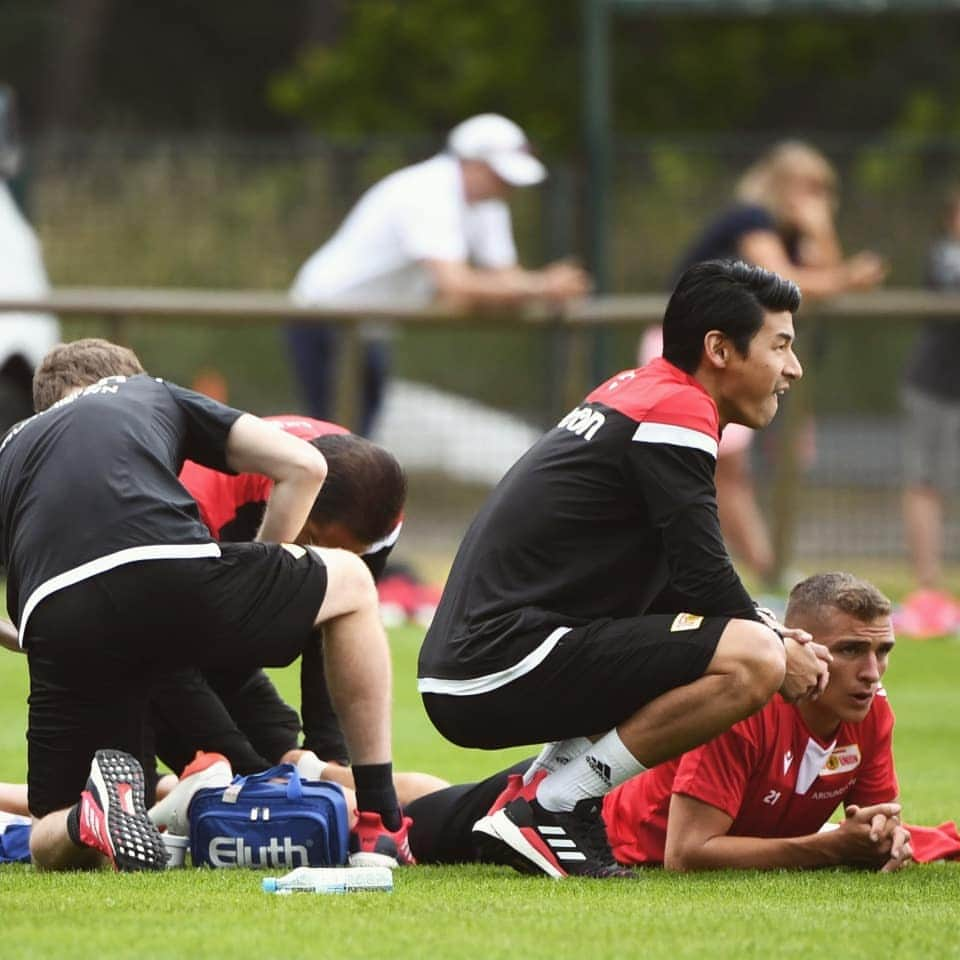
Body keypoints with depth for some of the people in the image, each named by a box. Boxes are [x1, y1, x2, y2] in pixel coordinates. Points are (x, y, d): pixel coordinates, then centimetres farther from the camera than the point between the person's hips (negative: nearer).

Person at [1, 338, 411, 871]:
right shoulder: (156, 395, 32)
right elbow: (303, 466, 24)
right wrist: (259, 584, 34)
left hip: (56, 621, 1)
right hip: (172, 574, -1)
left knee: (54, 843, 19)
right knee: (351, 583, 30)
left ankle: (93, 818, -20)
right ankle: (382, 827, 25)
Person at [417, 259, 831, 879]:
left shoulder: (633, 394, 19)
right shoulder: (676, 412, -10)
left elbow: (680, 584, 24)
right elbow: (705, 581, -12)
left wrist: (771, 636, 12)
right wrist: (779, 649, 5)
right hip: (502, 670, -10)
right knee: (751, 661, -21)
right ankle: (552, 810, -13)